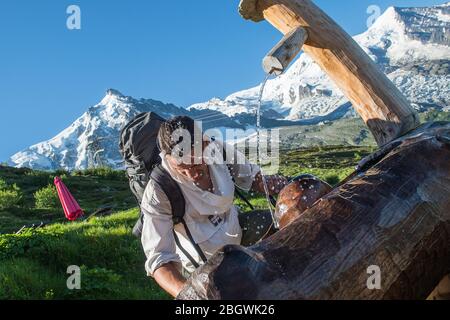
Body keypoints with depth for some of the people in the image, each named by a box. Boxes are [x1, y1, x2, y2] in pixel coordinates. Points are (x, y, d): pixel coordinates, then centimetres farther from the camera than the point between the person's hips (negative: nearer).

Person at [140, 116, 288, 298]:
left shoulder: (220, 151, -19)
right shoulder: (157, 193, -31)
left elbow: (252, 177, 0)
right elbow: (159, 257, -33)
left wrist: (271, 183, -23)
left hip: (235, 228, 4)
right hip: (201, 266, -4)